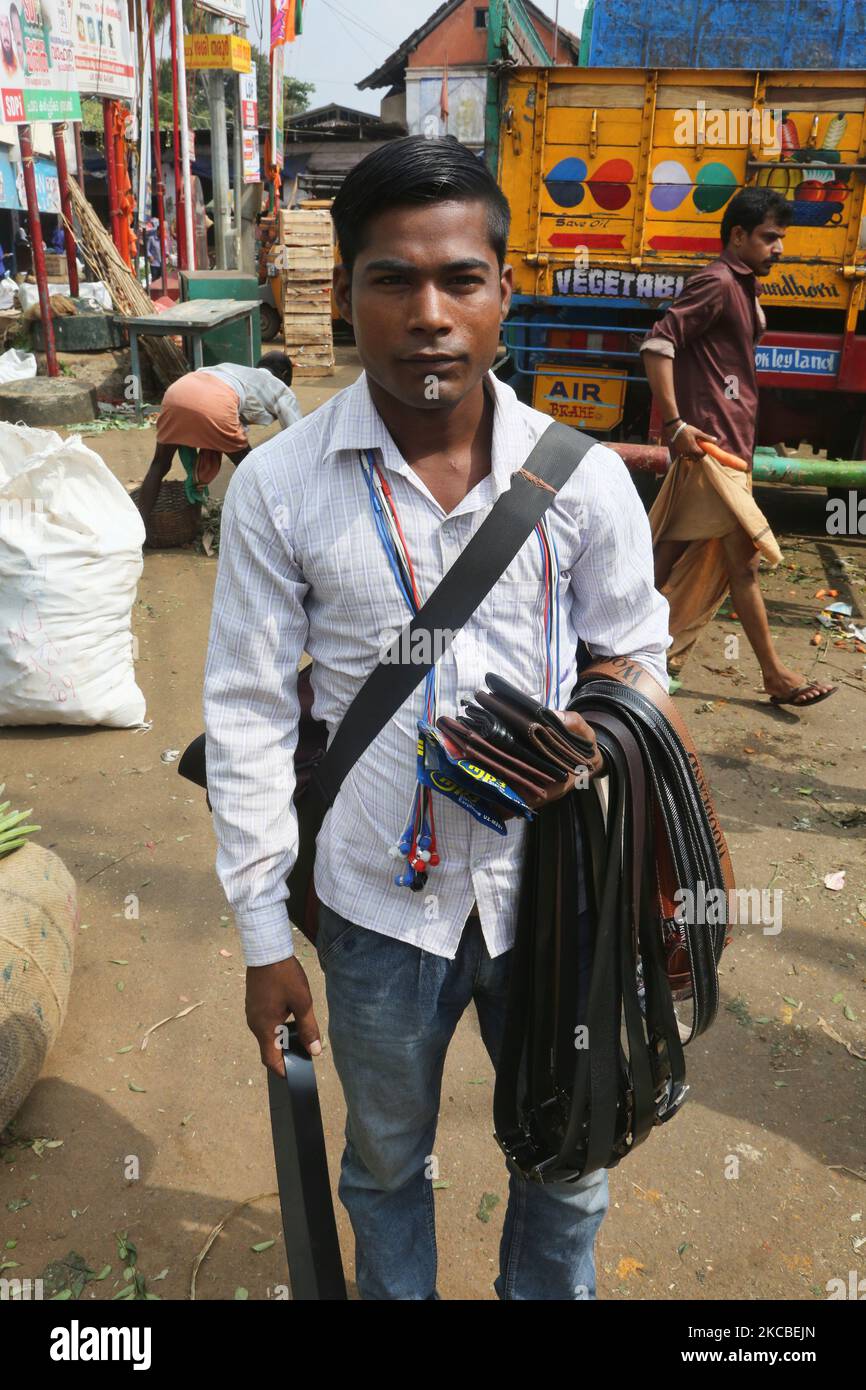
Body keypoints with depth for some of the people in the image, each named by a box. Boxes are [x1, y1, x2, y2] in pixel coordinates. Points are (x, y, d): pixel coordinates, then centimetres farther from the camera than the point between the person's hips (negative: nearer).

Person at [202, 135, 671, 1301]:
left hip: (553, 889, 1)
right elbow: (248, 713, -6)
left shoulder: (584, 478, -9)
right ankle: (394, 1292, 54)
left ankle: (550, 1291, 53)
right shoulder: (277, 487, -11)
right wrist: (263, 933, -3)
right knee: (386, 1166, 24)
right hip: (379, 901, 0)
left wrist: (585, 748, -13)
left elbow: (636, 661, 5)